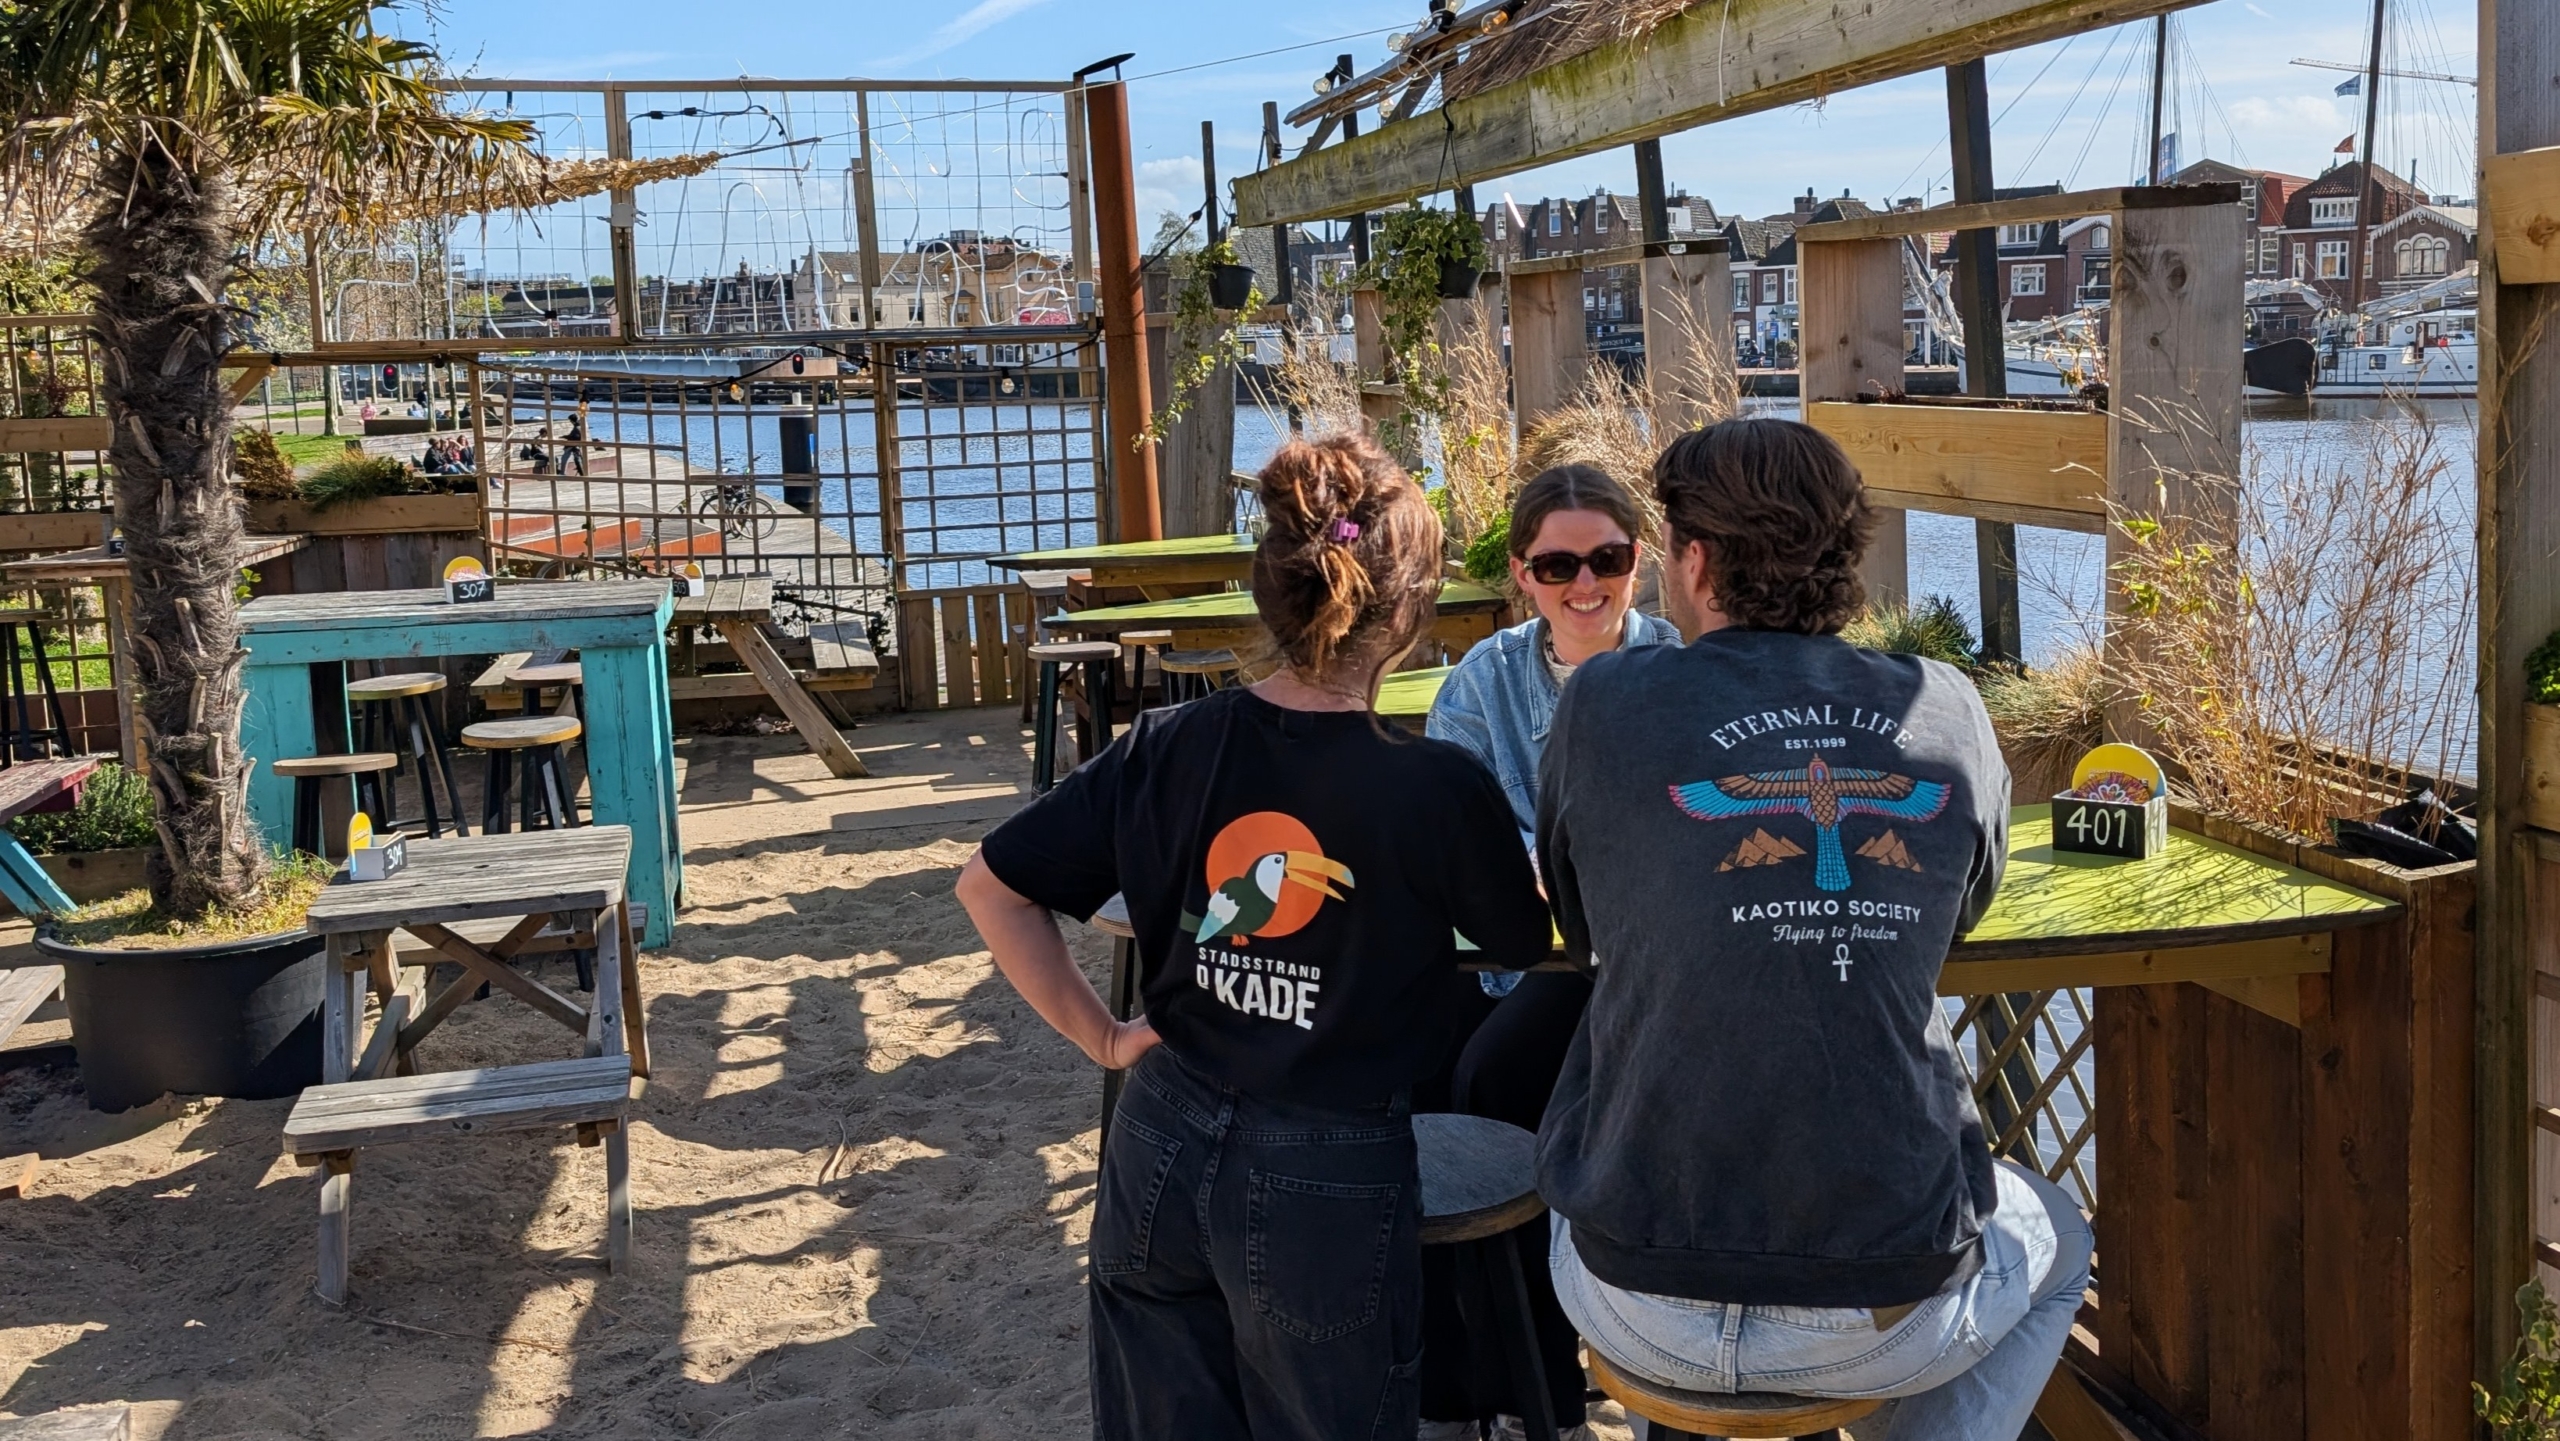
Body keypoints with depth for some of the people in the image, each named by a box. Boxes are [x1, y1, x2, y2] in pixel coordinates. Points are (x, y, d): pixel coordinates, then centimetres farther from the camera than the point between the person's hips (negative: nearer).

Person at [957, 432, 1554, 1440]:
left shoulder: (1163, 750, -8)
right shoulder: (1439, 790, -18)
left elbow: (990, 886, 0)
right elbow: (1529, 947, -1)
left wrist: (1100, 1036, 5)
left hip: (1162, 1153, 4)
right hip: (1326, 1184, -3)